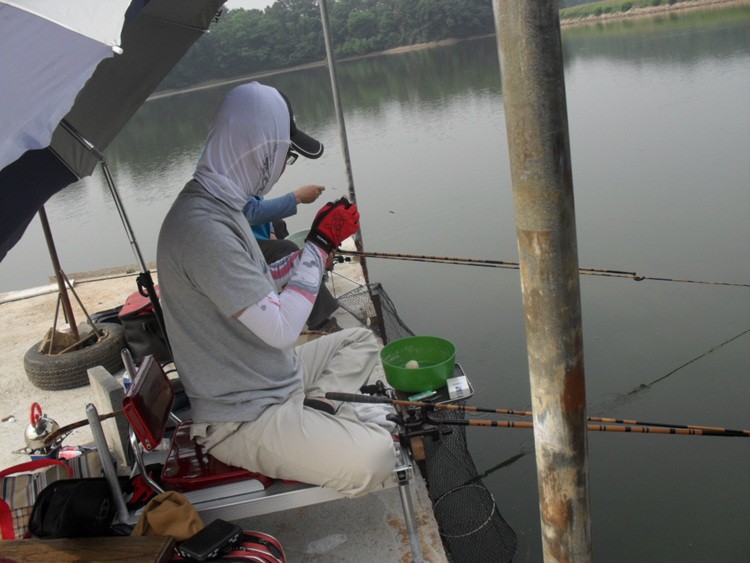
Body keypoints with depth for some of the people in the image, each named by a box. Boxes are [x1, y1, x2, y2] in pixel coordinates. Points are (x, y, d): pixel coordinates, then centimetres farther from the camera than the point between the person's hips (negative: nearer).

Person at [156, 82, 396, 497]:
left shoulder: (221, 204, 6)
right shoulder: (200, 225, -27)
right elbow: (280, 328, -26)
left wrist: (318, 246, 7)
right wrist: (320, 245, -16)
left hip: (270, 380, 10)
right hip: (243, 418, -10)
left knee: (360, 340, 22)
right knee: (373, 459, -25)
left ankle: (317, 409, 3)